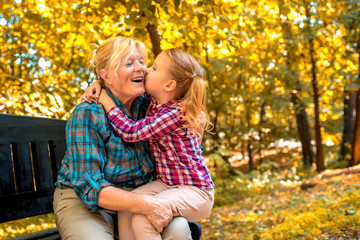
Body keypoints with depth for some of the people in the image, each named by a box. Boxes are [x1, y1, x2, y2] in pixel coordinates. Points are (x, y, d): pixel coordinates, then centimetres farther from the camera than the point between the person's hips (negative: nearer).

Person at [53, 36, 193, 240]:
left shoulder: (147, 105, -2)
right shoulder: (87, 115, -17)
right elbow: (89, 186, -23)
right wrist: (145, 204, -32)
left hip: (136, 196, 4)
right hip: (84, 203, -3)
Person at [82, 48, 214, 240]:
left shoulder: (176, 112, -23)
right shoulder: (153, 100, 3)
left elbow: (131, 132, -25)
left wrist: (105, 100, -16)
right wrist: (98, 84, -1)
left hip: (195, 190, -8)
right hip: (164, 182, 8)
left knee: (141, 218, -27)